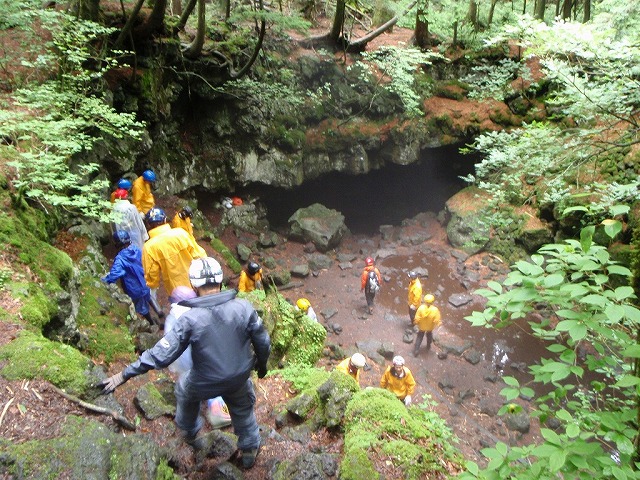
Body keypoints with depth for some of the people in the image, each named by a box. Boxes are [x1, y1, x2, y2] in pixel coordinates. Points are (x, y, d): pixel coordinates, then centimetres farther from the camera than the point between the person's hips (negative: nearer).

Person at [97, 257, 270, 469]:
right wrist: (262, 364, 13)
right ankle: (249, 450, 49)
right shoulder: (243, 307, -19)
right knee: (243, 409, 30)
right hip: (239, 379, 1)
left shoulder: (191, 318, -25)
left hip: (205, 384, -1)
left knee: (184, 390, 32)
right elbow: (262, 341, -8)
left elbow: (162, 353, -22)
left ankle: (190, 433, 55)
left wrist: (125, 374, -12)